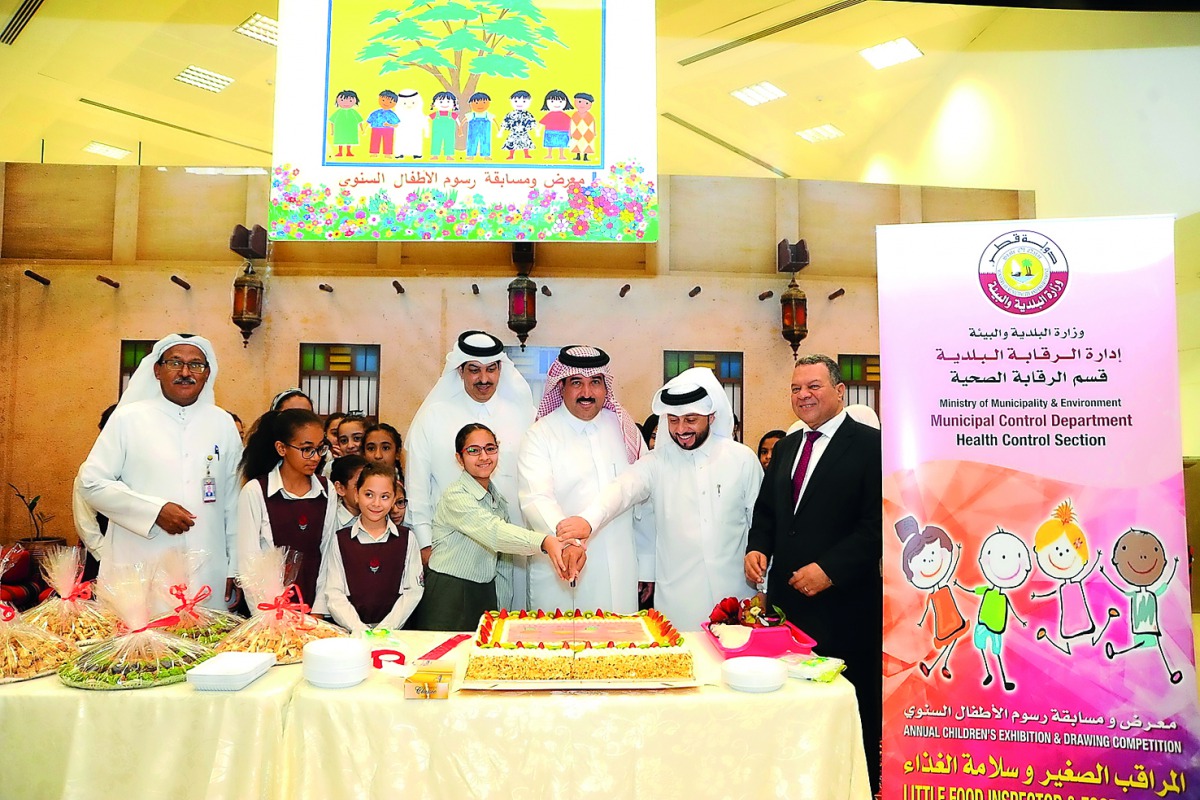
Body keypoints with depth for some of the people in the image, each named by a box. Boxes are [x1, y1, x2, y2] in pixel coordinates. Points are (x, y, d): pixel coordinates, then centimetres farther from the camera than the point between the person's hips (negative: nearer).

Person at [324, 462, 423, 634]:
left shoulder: (406, 539, 9)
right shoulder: (340, 540, 8)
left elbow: (414, 590, 4)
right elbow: (334, 594, 3)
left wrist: (386, 628, -7)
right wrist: (358, 629, -11)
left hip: (394, 631, 0)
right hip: (350, 633, 0)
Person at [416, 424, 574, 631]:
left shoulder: (498, 500, 9)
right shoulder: (455, 497, -16)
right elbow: (492, 531, -32)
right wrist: (544, 542, -46)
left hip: (486, 594, 7)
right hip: (448, 598, -7)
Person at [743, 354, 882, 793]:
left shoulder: (870, 444, -8)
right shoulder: (787, 447, 14)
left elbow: (877, 523, -14)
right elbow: (767, 510, 20)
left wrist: (831, 569, -20)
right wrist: (758, 547, 2)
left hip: (844, 604, -6)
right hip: (786, 598, 6)